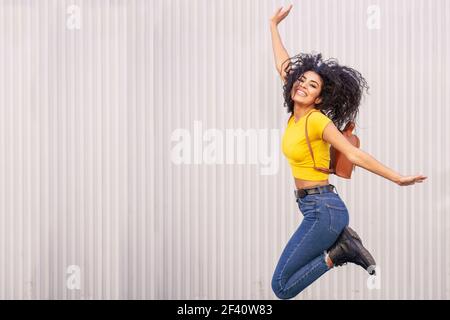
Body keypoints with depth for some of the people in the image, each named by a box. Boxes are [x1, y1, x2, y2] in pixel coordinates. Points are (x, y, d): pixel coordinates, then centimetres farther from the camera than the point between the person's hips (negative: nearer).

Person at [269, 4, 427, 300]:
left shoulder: (317, 120, -13)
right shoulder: (296, 114, 8)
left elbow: (354, 154, -14)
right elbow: (284, 66, 19)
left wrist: (399, 179, -17)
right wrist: (274, 25, 27)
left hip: (323, 209, -9)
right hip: (314, 208, 9)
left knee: (281, 287, -11)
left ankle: (338, 252, -5)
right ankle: (342, 241, 11)